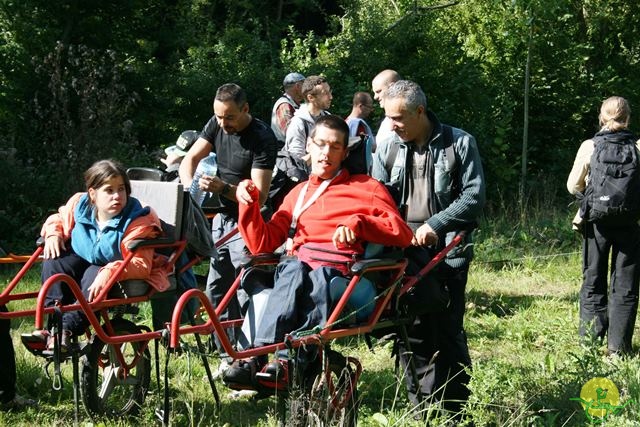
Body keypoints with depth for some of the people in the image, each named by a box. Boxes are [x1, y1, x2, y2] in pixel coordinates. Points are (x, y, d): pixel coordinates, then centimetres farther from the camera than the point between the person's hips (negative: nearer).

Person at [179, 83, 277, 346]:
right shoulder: (217, 125, 1)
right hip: (221, 217, 8)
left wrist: (224, 188, -36)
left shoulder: (262, 138, -20)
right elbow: (190, 159, 2)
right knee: (216, 290, 9)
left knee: (246, 294, -11)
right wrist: (190, 187, -18)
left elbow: (259, 195, -23)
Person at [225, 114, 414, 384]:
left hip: (340, 266, -2)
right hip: (300, 261, 3)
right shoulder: (298, 194, 33)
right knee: (293, 269, -37)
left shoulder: (366, 187, 22)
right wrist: (249, 204, 10)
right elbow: (262, 244, 25)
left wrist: (358, 223, -7)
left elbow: (402, 235, 8)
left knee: (319, 276, -40)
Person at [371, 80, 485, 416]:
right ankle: (421, 409, 10)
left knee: (448, 331, 0)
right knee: (411, 331, 2)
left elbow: (474, 196, -6)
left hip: (447, 252, -3)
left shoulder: (459, 143, -1)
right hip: (404, 253, 3)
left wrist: (435, 224, -15)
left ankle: (454, 410, 10)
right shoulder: (388, 150, 9)